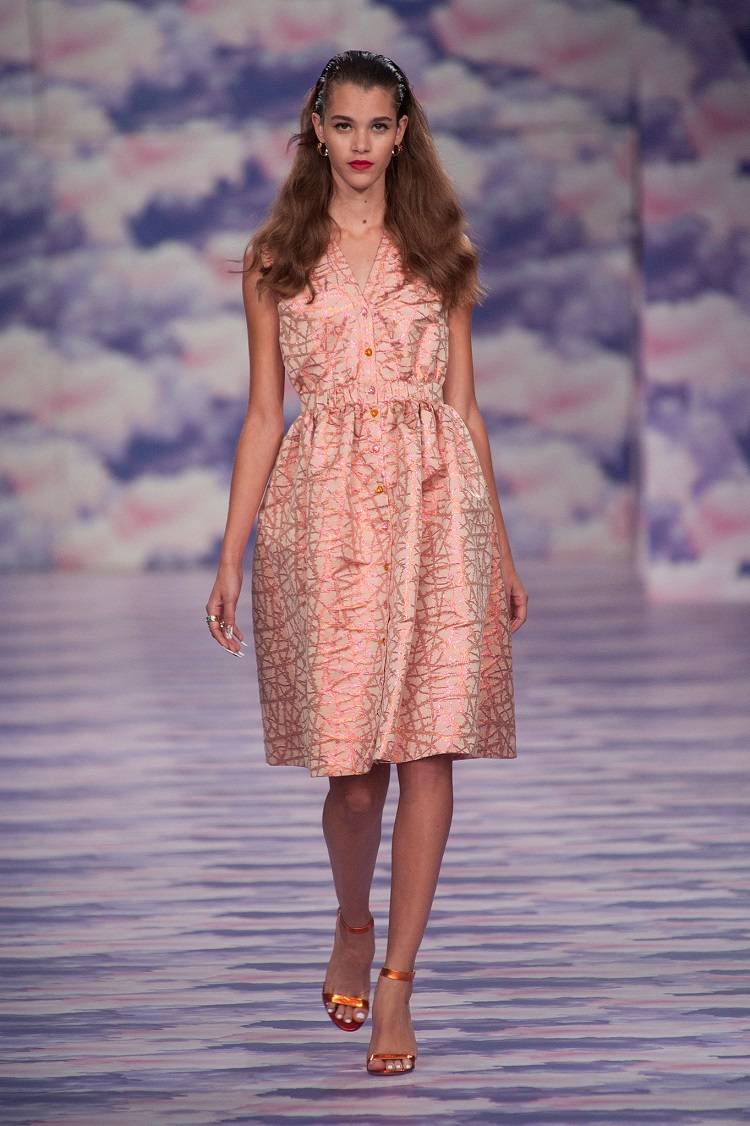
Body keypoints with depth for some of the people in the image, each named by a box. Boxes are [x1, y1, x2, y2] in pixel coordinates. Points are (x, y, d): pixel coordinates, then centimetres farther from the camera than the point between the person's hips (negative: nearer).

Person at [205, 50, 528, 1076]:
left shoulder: (440, 254, 11)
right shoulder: (276, 259, 8)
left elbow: (463, 406, 13)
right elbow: (264, 415, 8)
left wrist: (500, 550, 11)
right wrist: (231, 556, 2)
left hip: (437, 501, 1)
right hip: (323, 508, -1)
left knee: (429, 746, -7)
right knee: (352, 759, -2)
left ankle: (396, 982, 0)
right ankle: (353, 928, 28)